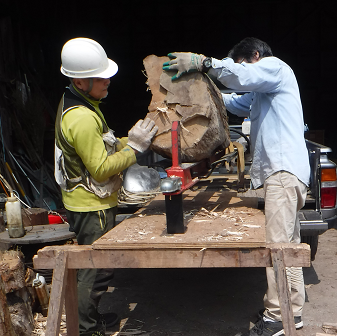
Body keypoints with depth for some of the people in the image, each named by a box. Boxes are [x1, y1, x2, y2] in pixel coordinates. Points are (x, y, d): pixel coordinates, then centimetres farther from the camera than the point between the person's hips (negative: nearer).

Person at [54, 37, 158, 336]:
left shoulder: (77, 104, 8)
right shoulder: (82, 118, -26)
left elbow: (101, 149, 15)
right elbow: (101, 169, -24)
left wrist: (129, 141, 2)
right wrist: (134, 147, -17)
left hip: (91, 203, 10)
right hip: (92, 207, -10)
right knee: (97, 269, 1)